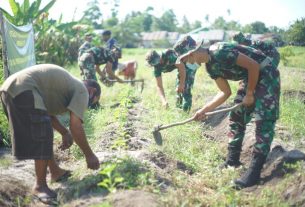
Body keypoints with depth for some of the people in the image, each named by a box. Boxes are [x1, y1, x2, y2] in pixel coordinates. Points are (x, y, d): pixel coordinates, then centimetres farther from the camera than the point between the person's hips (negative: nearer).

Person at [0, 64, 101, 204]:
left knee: (42, 134, 20)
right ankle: (40, 186, 1)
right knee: (43, 136, -7)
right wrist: (89, 155, -1)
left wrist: (64, 133, 27)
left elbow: (47, 112, 31)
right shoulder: (82, 91, 1)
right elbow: (75, 126, -10)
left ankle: (55, 171, 30)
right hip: (22, 90, -10)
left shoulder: (69, 86, 28)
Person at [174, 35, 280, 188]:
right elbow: (225, 92, 8)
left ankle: (254, 172, -13)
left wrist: (249, 94, -15)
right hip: (249, 78, 10)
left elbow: (253, 65, -24)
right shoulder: (210, 67, 1)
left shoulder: (222, 51, -27)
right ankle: (231, 162, 17)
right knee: (236, 117, 8)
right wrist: (204, 110, 1)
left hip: (266, 75, -9)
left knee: (263, 121, -12)